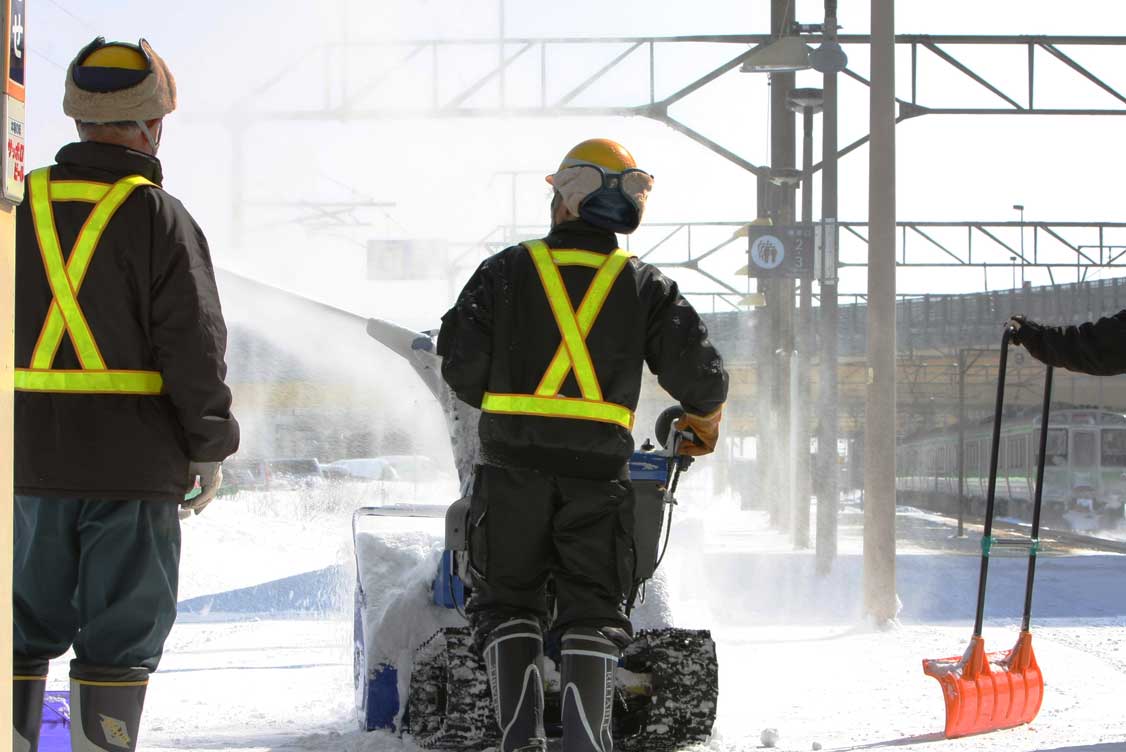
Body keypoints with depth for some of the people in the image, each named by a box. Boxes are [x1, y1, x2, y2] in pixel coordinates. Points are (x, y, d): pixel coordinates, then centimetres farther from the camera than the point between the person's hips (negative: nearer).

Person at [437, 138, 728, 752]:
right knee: (591, 610, 8)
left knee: (509, 601, 13)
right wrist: (704, 422, 20)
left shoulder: (506, 271, 4)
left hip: (512, 465, 0)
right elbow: (699, 373, -1)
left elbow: (460, 362, 0)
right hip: (598, 469, 0)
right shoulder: (646, 287, 5)